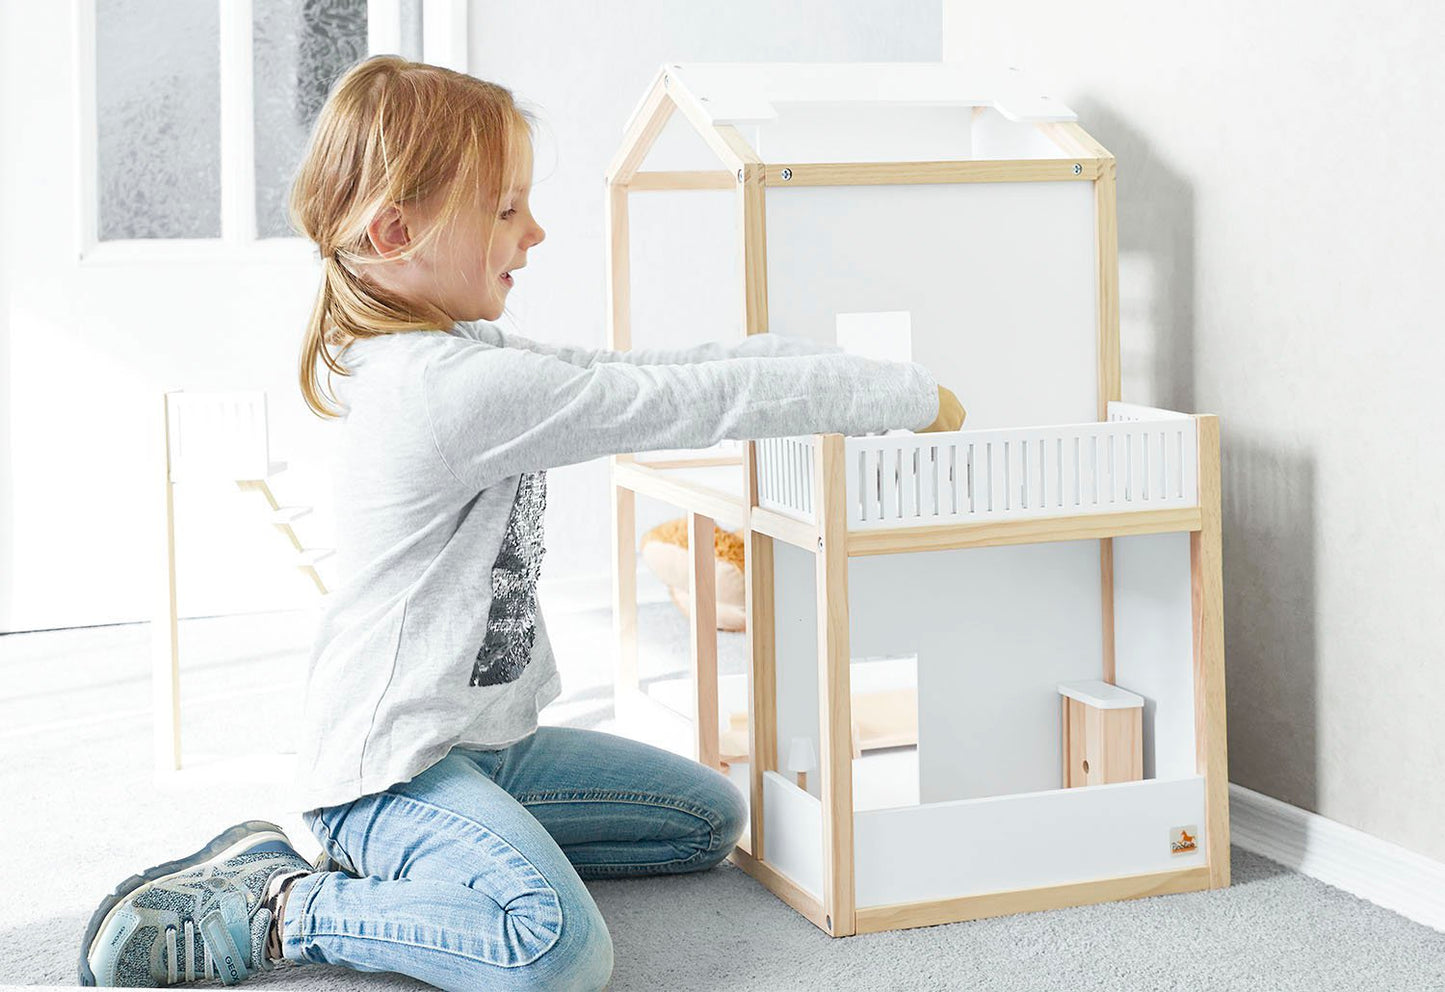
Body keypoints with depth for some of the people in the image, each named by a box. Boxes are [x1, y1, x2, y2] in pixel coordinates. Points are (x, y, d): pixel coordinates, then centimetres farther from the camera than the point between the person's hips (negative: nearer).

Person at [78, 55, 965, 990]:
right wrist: (908, 395, -14)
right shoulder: (460, 386, -24)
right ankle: (281, 909, -9)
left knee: (712, 817, 17)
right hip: (393, 764, -11)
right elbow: (689, 402, -23)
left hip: (485, 738, 11)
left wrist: (824, 358, 1)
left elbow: (636, 373, 10)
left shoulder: (466, 355, 7)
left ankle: (389, 859, 11)